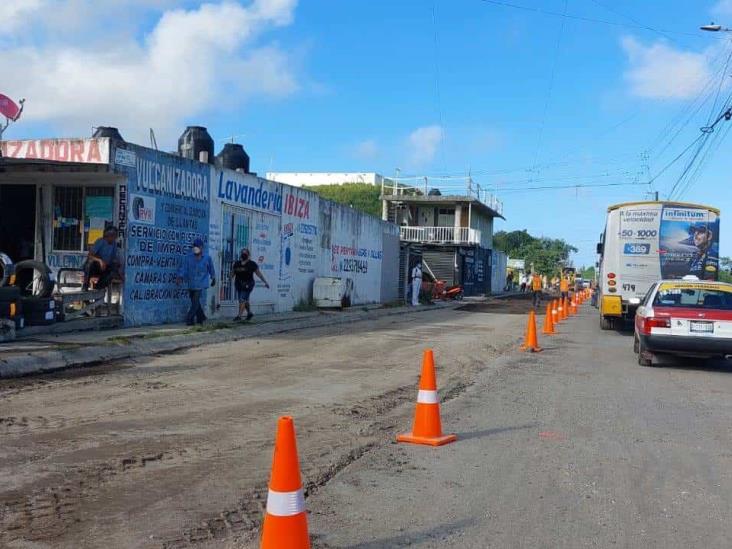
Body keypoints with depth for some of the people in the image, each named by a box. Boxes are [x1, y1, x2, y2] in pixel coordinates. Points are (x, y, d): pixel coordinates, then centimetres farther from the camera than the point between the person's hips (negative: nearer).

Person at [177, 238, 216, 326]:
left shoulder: (207, 258, -1)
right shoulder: (188, 257, 0)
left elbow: (211, 269, 12)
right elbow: (183, 268, -6)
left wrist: (213, 279, 22)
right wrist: (180, 277, -21)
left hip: (201, 284, -3)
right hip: (191, 284, 3)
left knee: (195, 302, -12)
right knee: (194, 302, 11)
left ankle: (189, 319, -7)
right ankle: (201, 317, 27)